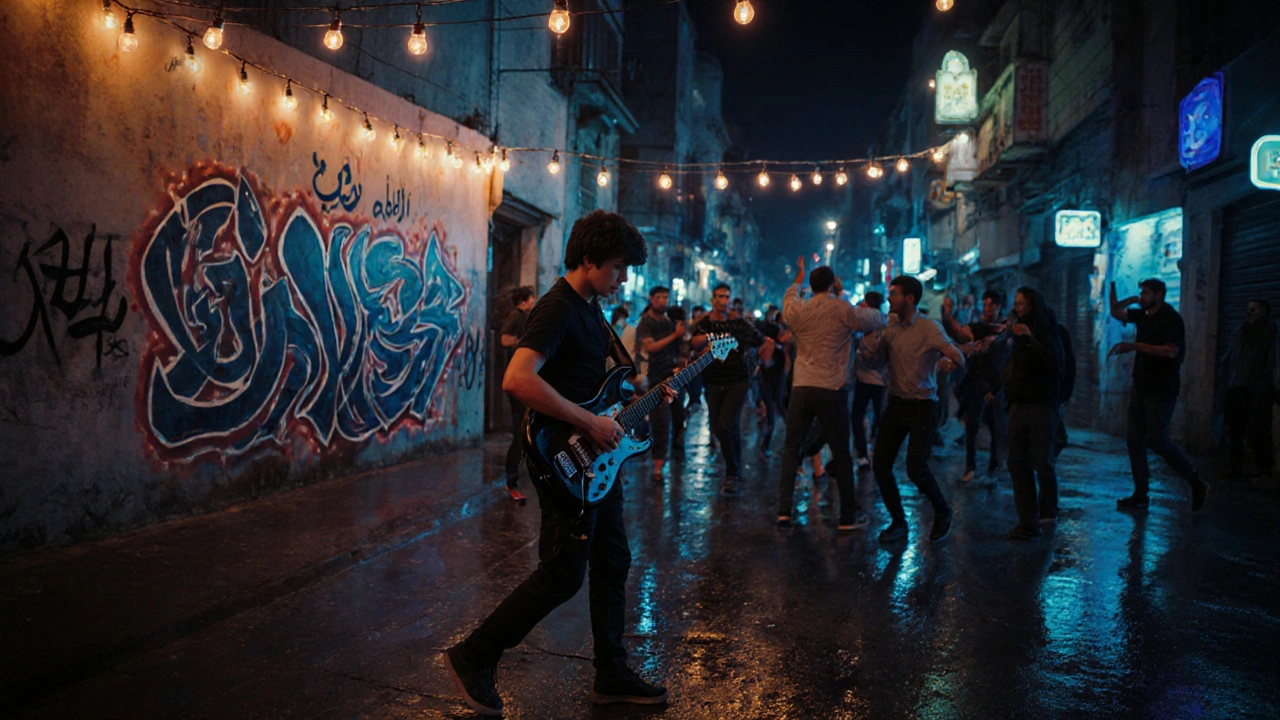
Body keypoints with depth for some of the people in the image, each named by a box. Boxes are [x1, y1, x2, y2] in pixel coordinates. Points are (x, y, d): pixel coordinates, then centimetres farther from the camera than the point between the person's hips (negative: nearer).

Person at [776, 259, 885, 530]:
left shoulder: (796, 311, 5)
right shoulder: (842, 310, -6)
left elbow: (788, 298, 28)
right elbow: (877, 321, 3)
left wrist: (799, 278, 45)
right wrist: (866, 309, 24)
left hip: (801, 388, 3)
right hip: (831, 390, -3)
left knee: (792, 448, 11)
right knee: (841, 452, 5)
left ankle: (784, 510, 8)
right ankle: (848, 515, 13)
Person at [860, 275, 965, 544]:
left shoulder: (929, 328, -11)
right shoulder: (891, 327, 6)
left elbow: (960, 359, -18)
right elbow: (876, 358, 2)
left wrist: (952, 356, -40)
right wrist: (868, 331, -10)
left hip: (922, 407, -5)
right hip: (896, 404, 5)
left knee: (916, 467, -13)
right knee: (880, 465, 0)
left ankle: (942, 512, 17)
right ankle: (898, 522, 19)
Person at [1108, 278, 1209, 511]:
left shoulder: (1171, 318, -11)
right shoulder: (1143, 315, 12)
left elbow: (1171, 351, -22)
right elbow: (1115, 311, 23)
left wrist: (1135, 346, -22)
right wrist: (1131, 300, 6)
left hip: (1161, 389, -8)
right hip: (1141, 387, 9)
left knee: (1156, 440, -12)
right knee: (1135, 441, 6)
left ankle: (1196, 483, 5)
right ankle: (1140, 495, 11)